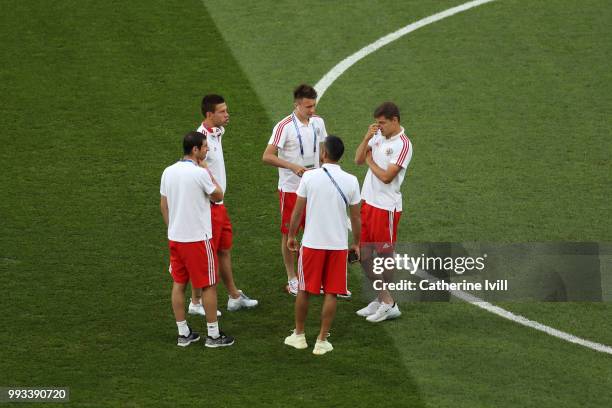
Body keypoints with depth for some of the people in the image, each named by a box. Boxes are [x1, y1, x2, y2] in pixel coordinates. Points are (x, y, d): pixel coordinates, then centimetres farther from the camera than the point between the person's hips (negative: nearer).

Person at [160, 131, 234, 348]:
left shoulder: (168, 172, 3)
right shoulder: (200, 173, -18)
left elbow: (163, 205, 11)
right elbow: (218, 196, -4)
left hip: (175, 238, 7)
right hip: (198, 238, -7)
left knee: (179, 284, 12)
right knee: (208, 286, 4)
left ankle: (183, 333, 18)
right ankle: (213, 335, 10)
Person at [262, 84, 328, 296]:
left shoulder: (318, 123, 1)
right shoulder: (284, 127, -16)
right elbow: (267, 156, -20)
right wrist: (293, 167, -30)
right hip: (291, 188, -5)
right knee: (288, 234, 5)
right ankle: (292, 279, 17)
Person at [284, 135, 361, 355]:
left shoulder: (309, 177, -9)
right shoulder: (351, 181, -6)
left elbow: (297, 211, -3)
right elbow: (355, 217, 0)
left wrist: (291, 236, 12)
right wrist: (356, 244, 13)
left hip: (312, 242, -1)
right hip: (339, 244, 1)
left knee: (304, 290, 14)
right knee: (331, 293, 7)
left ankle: (299, 335, 25)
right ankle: (322, 341, 9)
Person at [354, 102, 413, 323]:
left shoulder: (403, 145, -17)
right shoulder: (378, 135, 7)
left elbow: (386, 176, -20)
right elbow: (358, 159, 7)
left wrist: (370, 161, -4)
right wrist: (367, 138, -7)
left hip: (386, 207, -8)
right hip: (367, 201, 8)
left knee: (384, 255, 2)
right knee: (363, 254, 11)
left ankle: (387, 304, 14)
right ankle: (382, 299, 23)